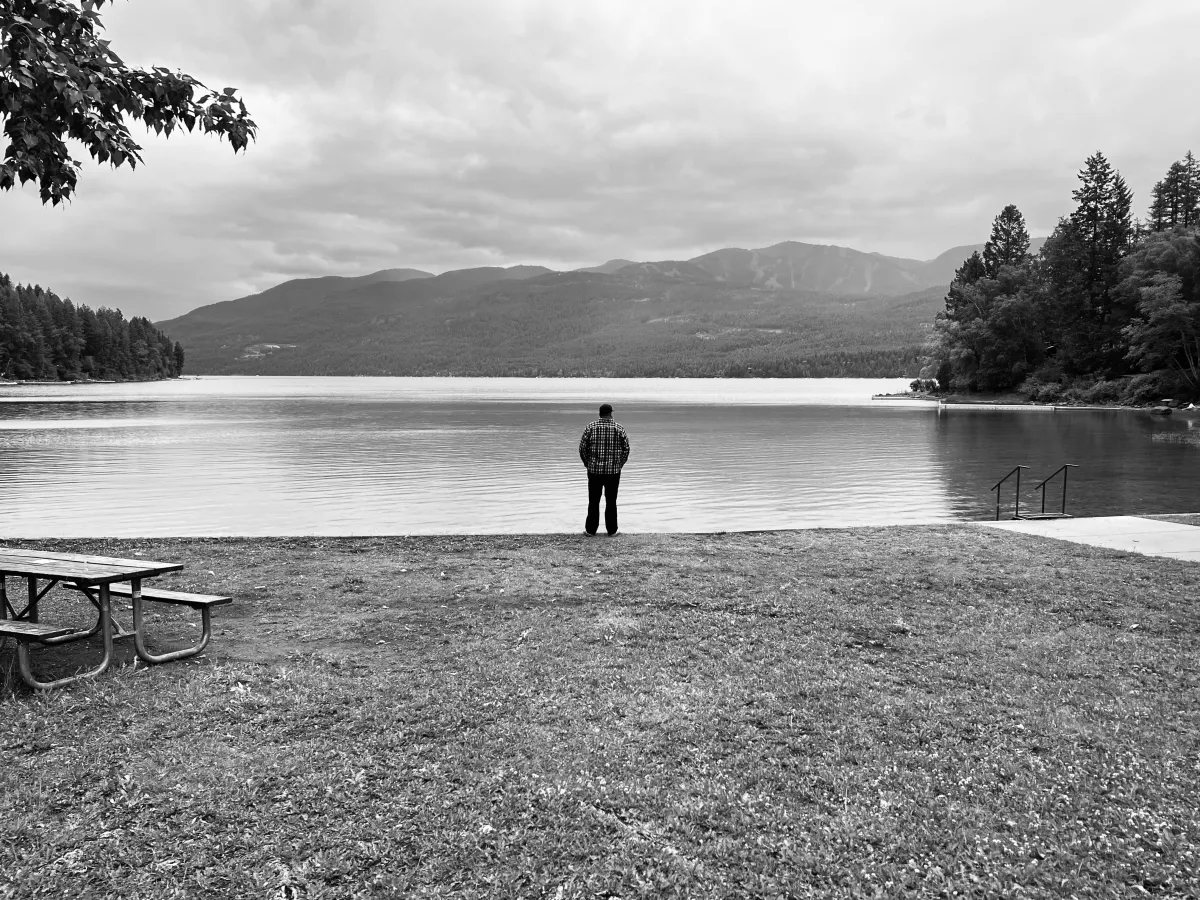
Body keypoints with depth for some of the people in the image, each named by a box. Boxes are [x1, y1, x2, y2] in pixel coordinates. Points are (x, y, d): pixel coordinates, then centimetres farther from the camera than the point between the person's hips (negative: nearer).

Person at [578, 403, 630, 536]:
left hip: (594, 470, 0)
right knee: (611, 501, 8)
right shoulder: (619, 429, -1)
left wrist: (587, 464, 10)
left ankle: (591, 529, 11)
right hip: (613, 471, 0)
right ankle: (611, 530, 11)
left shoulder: (590, 428, -2)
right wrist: (619, 465, 11)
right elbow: (626, 449, -1)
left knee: (593, 501, 7)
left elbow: (582, 448, -3)